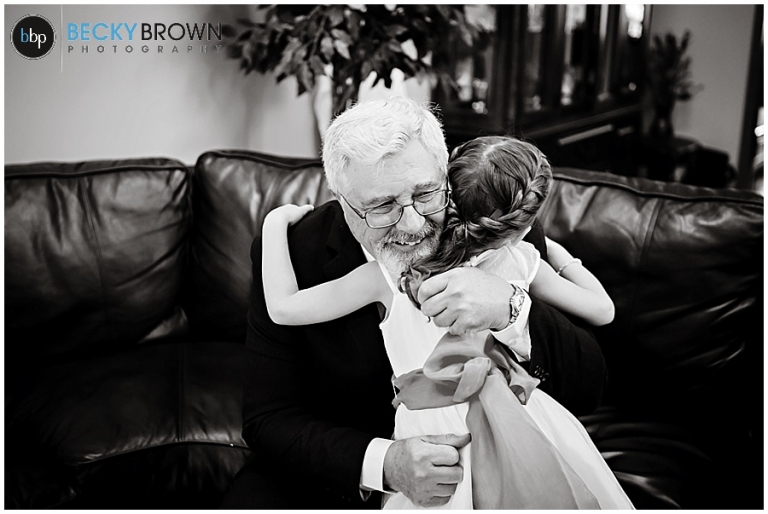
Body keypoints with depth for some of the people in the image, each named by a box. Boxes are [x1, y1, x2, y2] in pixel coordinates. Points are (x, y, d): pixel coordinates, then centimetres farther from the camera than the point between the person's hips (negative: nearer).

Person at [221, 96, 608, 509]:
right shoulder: (290, 255, -14)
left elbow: (588, 389, -14)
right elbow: (268, 420, -13)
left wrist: (510, 310, -34)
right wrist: (383, 464, -29)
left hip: (479, 473, 1)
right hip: (339, 472, 0)